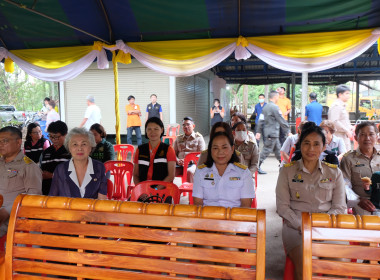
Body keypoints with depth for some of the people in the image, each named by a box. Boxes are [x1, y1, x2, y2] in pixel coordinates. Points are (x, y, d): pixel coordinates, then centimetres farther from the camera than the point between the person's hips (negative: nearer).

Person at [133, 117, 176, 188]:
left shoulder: (168, 149, 5)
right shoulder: (140, 150, 13)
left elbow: (171, 176, -2)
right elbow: (135, 174, 14)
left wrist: (156, 189, -14)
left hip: (162, 188, -2)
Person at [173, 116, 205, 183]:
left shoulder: (199, 138, 12)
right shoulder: (178, 138, 23)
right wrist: (178, 160, -6)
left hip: (193, 163, -2)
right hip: (180, 164, 3)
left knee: (189, 172, -38)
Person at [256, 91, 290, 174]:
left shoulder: (265, 107, 11)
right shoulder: (275, 107, -15)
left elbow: (261, 120, 12)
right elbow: (281, 121, -13)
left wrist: (259, 132, 14)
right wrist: (288, 130, -5)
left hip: (268, 132, 9)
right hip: (272, 133, -9)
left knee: (277, 149, 17)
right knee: (267, 150, -5)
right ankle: (257, 166, -4)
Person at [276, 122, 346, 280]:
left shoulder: (334, 172, 12)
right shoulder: (287, 171, 8)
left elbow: (339, 207, 8)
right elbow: (282, 206, 2)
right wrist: (301, 225, -12)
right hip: (295, 227, -2)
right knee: (304, 265, -30)